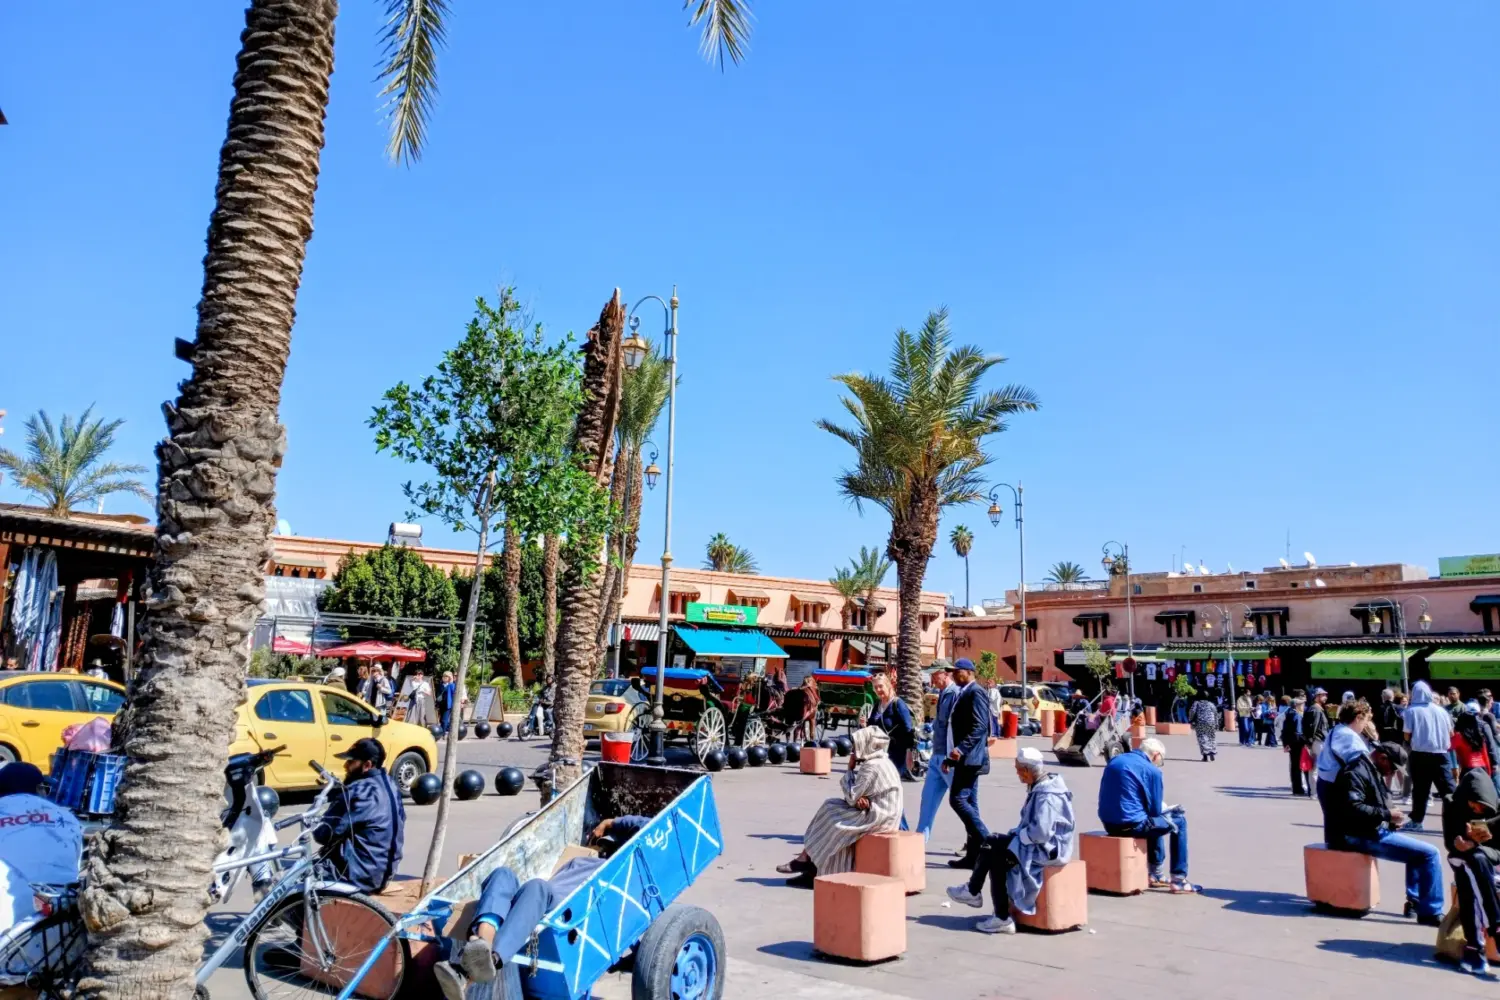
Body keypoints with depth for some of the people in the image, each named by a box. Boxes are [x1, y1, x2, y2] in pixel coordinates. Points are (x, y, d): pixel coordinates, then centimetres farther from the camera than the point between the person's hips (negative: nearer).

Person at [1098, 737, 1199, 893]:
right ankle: (1179, 880, 15)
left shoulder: (1114, 761, 13)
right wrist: (1168, 808, 19)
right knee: (1179, 821, 15)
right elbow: (1154, 810, -4)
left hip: (1108, 823, 8)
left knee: (1154, 820, 34)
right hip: (1131, 824, -7)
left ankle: (1157, 875, 40)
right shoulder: (1152, 770, -8)